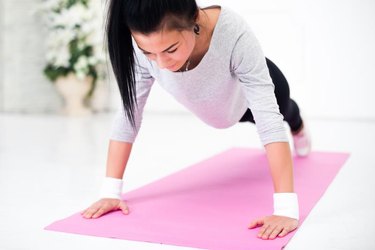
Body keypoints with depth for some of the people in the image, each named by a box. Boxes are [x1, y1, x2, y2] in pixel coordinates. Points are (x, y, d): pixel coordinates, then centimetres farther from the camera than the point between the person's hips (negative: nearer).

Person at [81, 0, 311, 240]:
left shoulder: (234, 34, -49)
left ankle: (298, 126, 71)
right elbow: (129, 112, -30)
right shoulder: (144, 44, -39)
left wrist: (286, 209, -55)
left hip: (253, 90, -2)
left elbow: (268, 116, -50)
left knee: (285, 112, 34)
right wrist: (110, 192, -33)